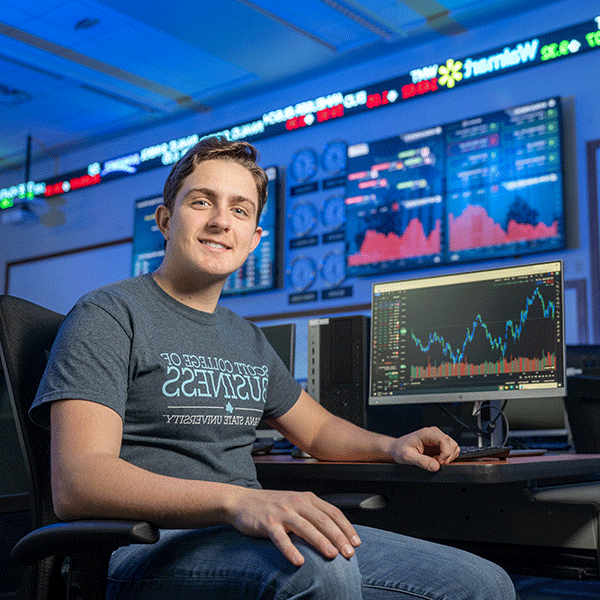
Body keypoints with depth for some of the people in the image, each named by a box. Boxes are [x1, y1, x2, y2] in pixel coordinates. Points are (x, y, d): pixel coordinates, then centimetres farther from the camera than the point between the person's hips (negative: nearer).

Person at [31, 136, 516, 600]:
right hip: (150, 552, -7)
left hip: (252, 538, 7)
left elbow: (318, 430, 31)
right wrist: (238, 501, -34)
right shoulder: (108, 315, -4)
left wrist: (392, 446, 8)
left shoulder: (247, 339, 20)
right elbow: (77, 483, -18)